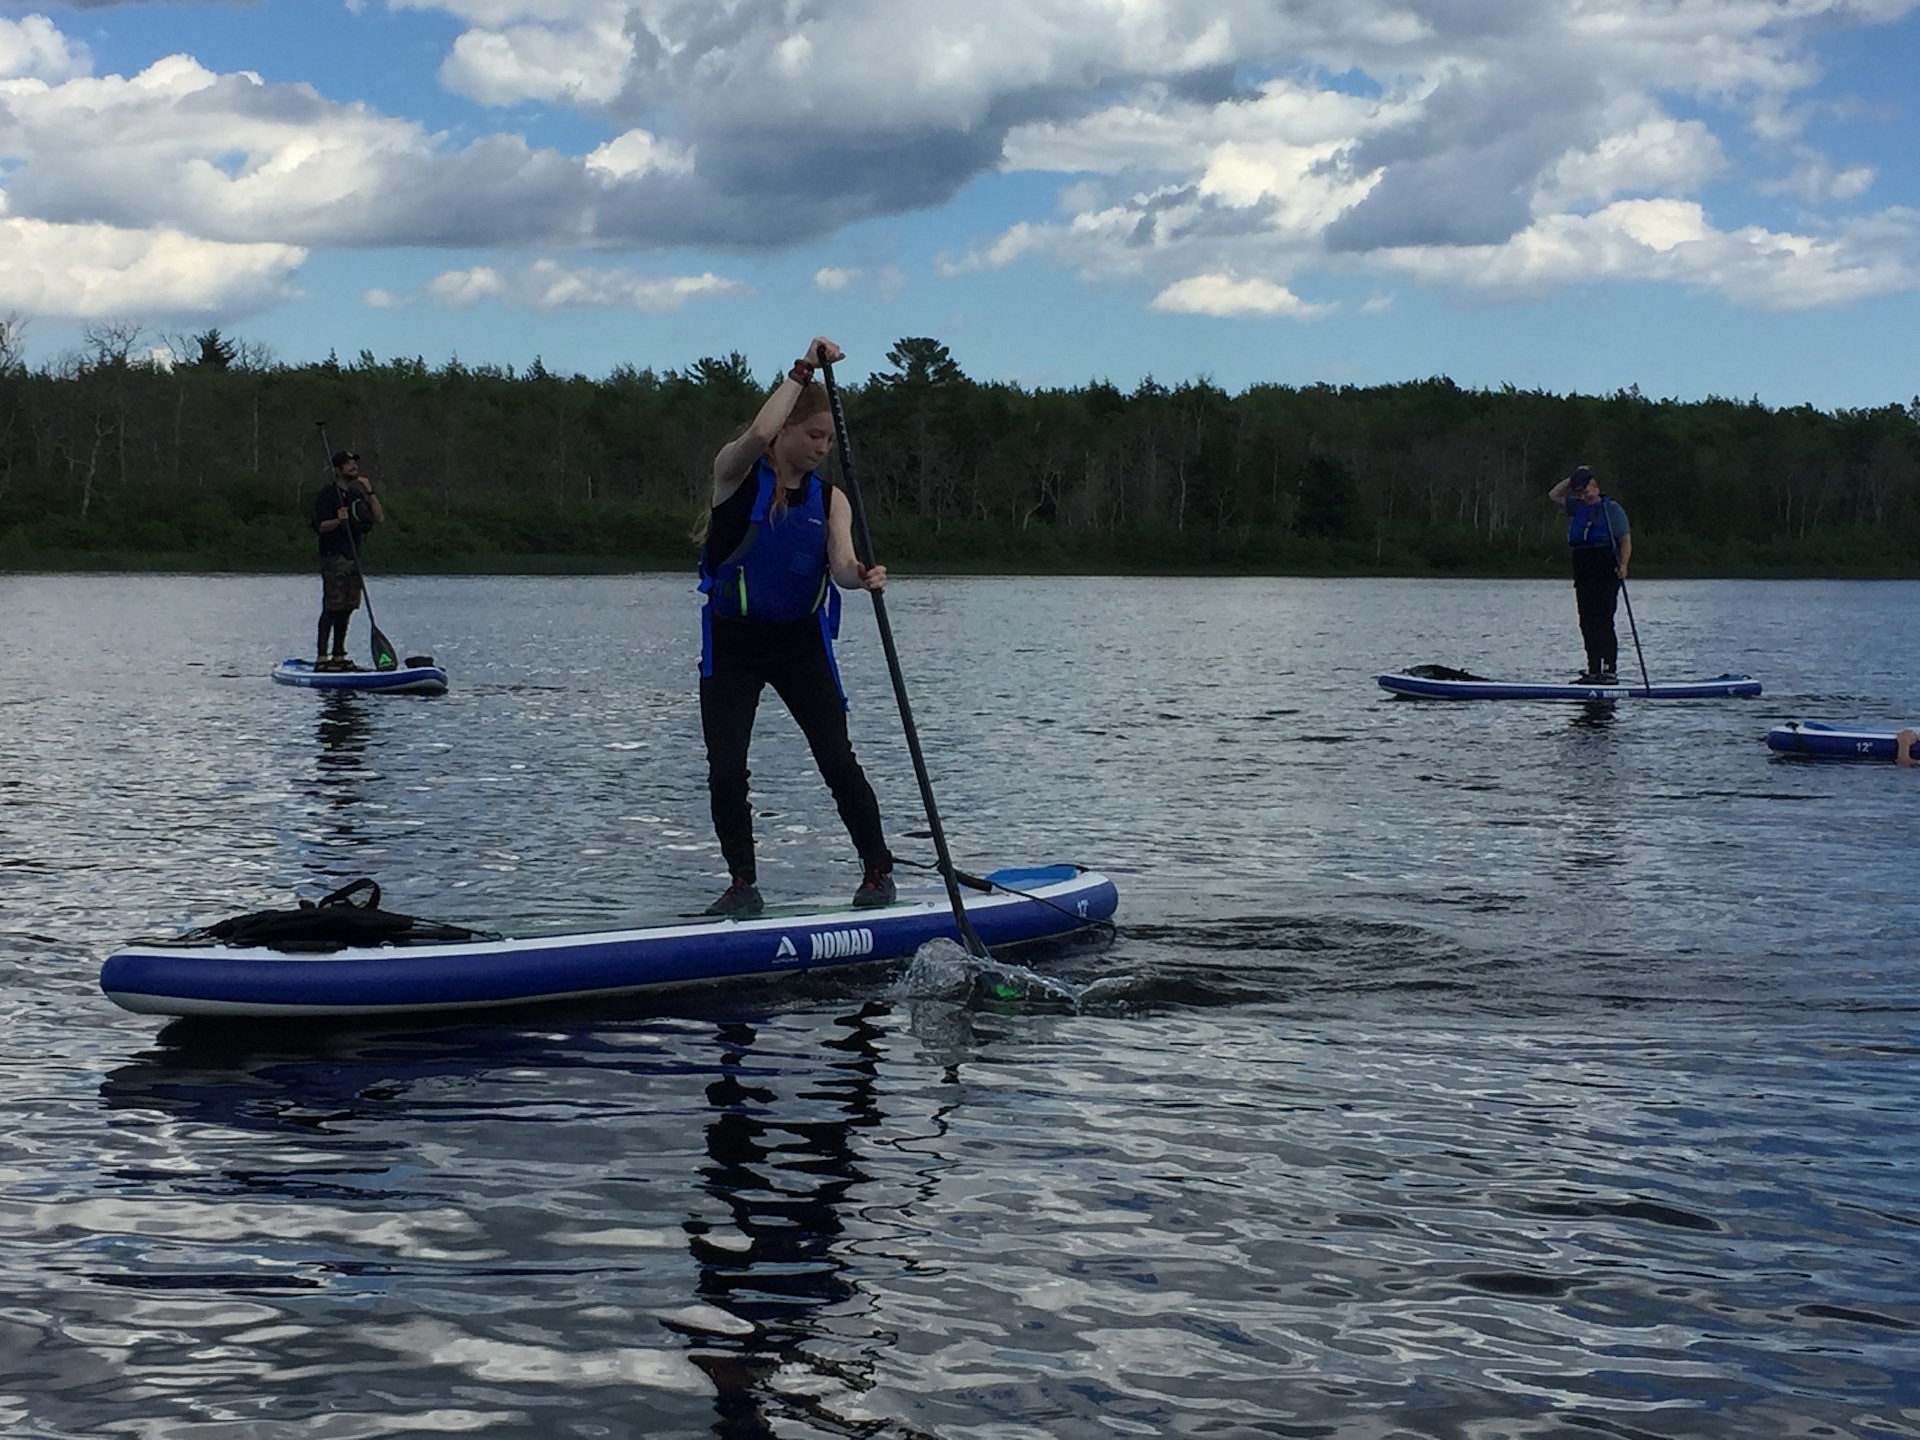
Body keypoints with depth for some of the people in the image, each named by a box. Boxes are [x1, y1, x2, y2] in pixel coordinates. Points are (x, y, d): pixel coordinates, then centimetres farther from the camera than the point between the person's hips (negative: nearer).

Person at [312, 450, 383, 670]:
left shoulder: (357, 493, 16)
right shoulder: (328, 493, -6)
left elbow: (379, 518, 10)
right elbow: (319, 527, -12)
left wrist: (369, 493, 2)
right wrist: (338, 521, -30)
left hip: (353, 557, 8)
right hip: (334, 557, -8)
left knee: (346, 609, 8)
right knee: (331, 609, -11)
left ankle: (338, 656, 13)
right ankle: (321, 657, -11)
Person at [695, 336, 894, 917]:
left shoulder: (829, 499, 4)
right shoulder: (738, 473, -6)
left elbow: (840, 563, -13)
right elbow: (758, 434, -29)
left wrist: (862, 575, -36)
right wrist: (803, 371, -24)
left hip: (801, 642, 2)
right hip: (731, 644, -2)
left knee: (838, 761, -7)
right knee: (725, 771, -6)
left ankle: (878, 872, 6)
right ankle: (743, 885, 9)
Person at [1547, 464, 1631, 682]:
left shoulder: (1611, 508, -2)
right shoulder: (1578, 507, 16)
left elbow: (1625, 539, -6)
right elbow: (1554, 495, 24)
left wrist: (1623, 565, -18)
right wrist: (1572, 480, 12)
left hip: (1606, 574, -7)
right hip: (1583, 575, 7)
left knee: (1603, 621, -12)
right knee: (1587, 623, 4)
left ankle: (1611, 671, -11)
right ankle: (1593, 670, 7)